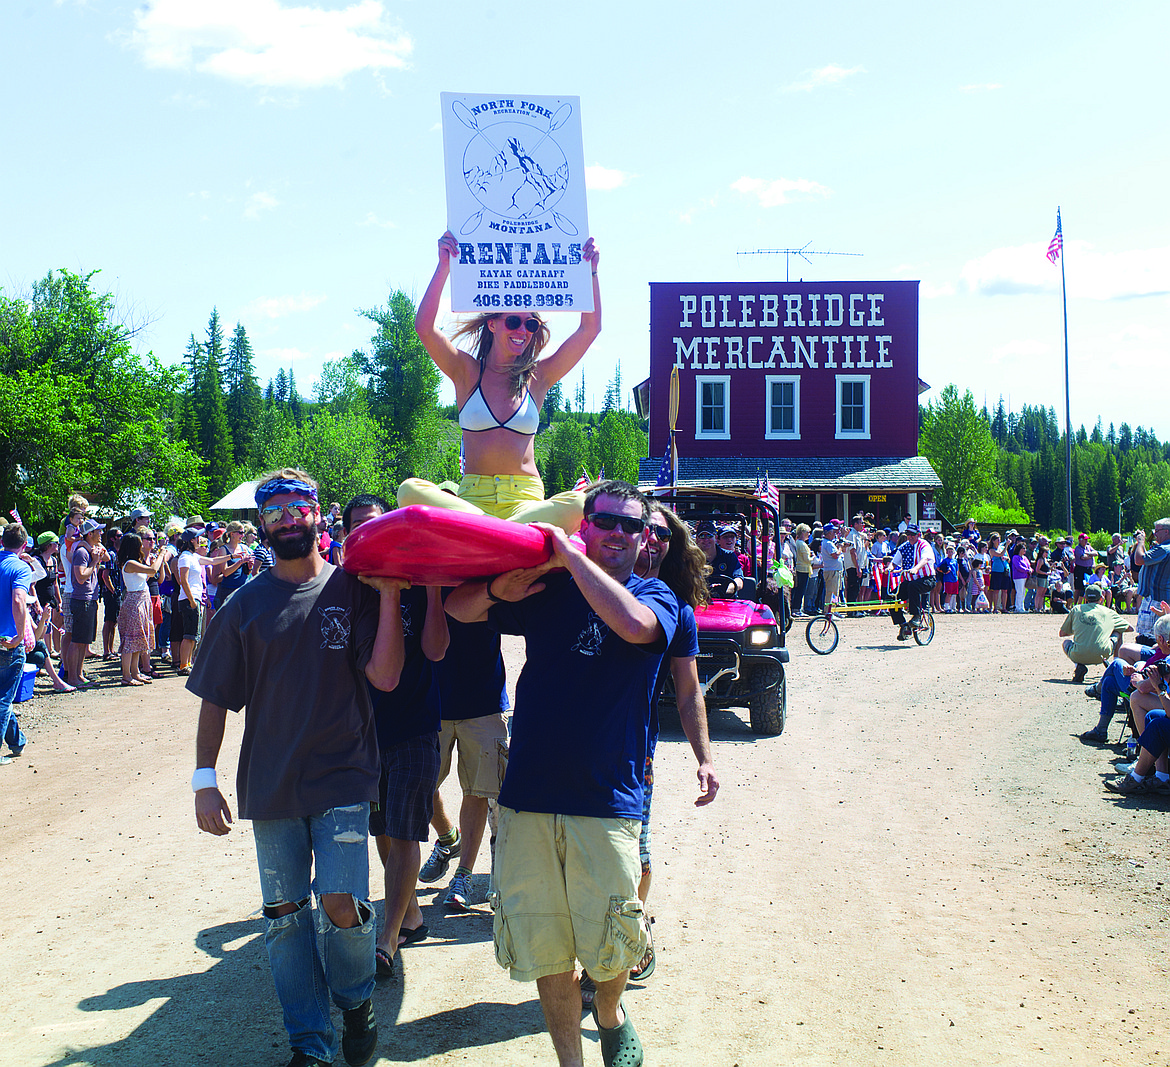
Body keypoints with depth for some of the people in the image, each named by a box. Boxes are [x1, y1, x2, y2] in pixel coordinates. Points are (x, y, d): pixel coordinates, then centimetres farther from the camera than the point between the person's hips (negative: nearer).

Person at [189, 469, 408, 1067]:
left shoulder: (352, 591, -1)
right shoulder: (244, 606, 3)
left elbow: (385, 676, -9)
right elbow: (215, 697, 6)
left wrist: (389, 594, -14)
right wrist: (204, 781, 0)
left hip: (341, 778, -2)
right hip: (270, 786, 2)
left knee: (342, 904, -11)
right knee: (284, 916, 6)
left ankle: (356, 1002, 19)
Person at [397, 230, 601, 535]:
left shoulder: (537, 377, 13)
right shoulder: (467, 372, 10)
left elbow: (590, 329, 9)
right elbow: (425, 327, -5)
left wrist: (591, 271, 0)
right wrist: (444, 266, -12)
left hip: (527, 498, 1)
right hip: (472, 497, -1)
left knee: (578, 504, -33)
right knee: (411, 490, -32)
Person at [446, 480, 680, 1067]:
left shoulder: (655, 595, 2)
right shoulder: (548, 590, 9)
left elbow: (635, 624, -23)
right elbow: (457, 607, 13)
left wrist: (570, 554, -18)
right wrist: (498, 589, -8)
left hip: (607, 800, -2)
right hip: (528, 797, 2)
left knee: (607, 945, 4)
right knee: (543, 947, 6)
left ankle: (610, 1013, 37)